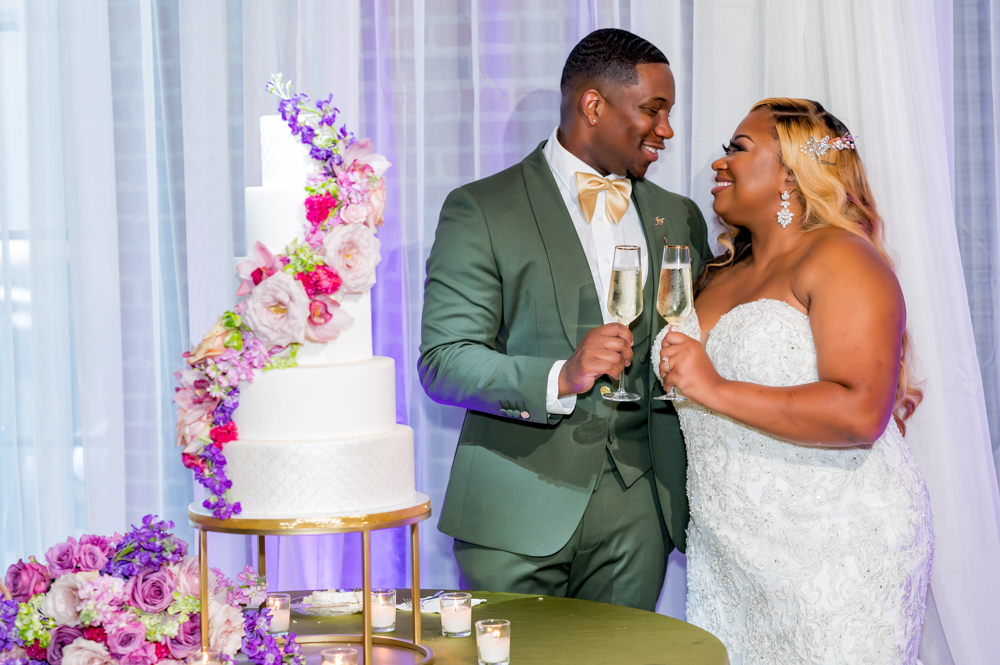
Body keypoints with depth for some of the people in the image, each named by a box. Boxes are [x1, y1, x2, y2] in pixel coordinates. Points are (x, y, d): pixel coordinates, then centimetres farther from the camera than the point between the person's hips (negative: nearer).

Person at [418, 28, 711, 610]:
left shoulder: (678, 219, 14)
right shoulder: (481, 211, -3)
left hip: (634, 517, 4)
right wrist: (560, 378, -24)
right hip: (517, 517, -4)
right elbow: (442, 361, -10)